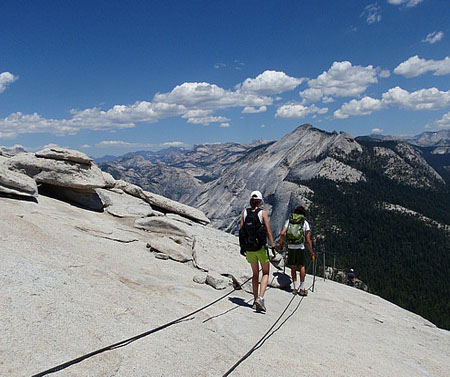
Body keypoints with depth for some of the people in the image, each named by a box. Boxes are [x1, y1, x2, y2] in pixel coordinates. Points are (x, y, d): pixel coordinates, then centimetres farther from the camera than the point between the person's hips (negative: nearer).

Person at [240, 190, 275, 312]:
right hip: (261, 248, -3)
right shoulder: (263, 212, -8)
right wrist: (273, 247, -3)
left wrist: (242, 247, 11)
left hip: (249, 248, 3)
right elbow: (268, 231, -9)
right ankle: (260, 298, -7)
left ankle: (255, 300, 19)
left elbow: (241, 230, 2)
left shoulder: (244, 212, 1)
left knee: (255, 274, 18)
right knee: (266, 273, 11)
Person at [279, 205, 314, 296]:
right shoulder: (305, 223, 1)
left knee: (293, 268, 14)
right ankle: (302, 288, 14)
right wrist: (311, 252, 4)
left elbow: (282, 234, -4)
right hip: (300, 248, -2)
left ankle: (295, 288, 16)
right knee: (301, 266, 13)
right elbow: (308, 240, -3)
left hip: (290, 248, 2)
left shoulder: (289, 221, 6)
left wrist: (281, 244, 11)